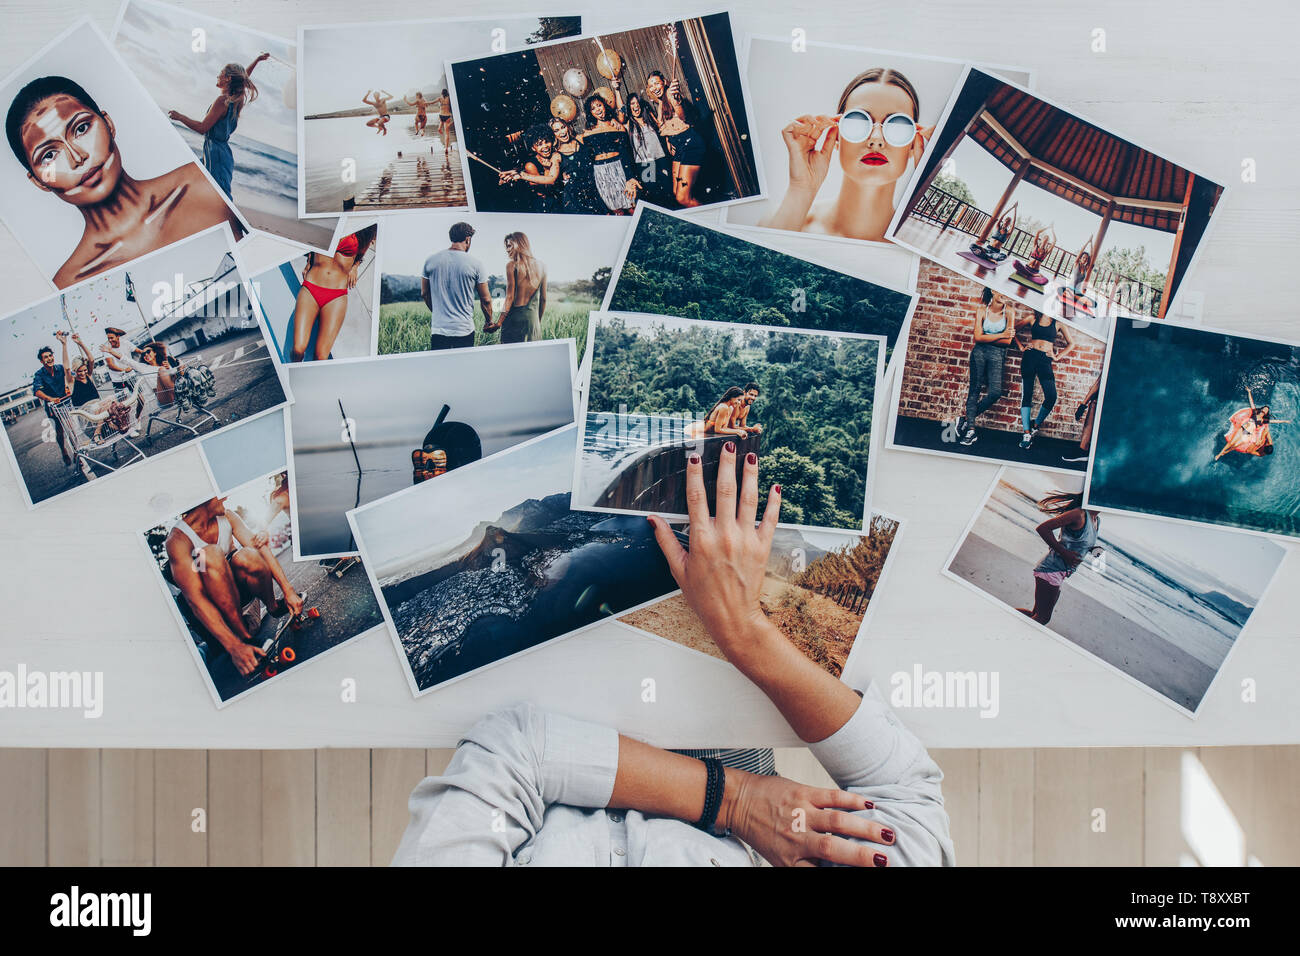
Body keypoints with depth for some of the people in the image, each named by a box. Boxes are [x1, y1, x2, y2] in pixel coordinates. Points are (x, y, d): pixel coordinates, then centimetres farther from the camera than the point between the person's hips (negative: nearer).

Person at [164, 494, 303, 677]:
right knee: (211, 553, -33)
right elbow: (195, 599, -31)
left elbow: (262, 550, -8)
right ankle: (243, 634, -30)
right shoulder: (177, 540, -22)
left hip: (240, 586, 4)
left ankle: (273, 606, 1)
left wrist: (288, 591, -22)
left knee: (246, 556, -29)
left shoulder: (227, 517, -4)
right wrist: (234, 646, -41)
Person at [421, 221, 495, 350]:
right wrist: (489, 322, 16)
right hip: (464, 330, -2)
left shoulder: (430, 261, 2)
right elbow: (486, 299, 0)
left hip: (438, 329, 2)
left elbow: (425, 294, 12)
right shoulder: (475, 264, -6)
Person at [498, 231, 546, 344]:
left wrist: (499, 322, -5)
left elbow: (510, 297, -9)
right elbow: (543, 298, 13)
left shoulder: (512, 265, -6)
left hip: (515, 317, -5)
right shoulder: (541, 265, 8)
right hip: (533, 318, 5)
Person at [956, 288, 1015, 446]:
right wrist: (1001, 335, -10)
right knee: (975, 389, -1)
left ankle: (967, 418, 3)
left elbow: (1007, 341, -6)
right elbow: (978, 337, -6)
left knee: (995, 392, -14)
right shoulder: (982, 310, 0)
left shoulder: (1008, 311, -3)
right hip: (979, 352, 0)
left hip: (997, 355, 0)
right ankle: (971, 429, 2)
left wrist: (987, 338, -6)